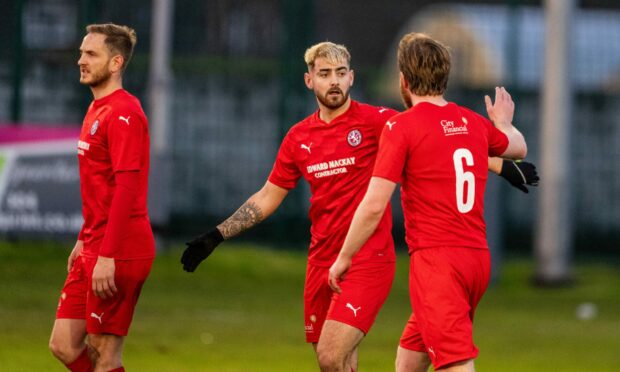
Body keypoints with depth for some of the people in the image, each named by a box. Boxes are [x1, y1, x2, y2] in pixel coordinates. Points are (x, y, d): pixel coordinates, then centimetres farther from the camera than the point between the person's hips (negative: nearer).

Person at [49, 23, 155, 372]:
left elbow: (126, 189, -21)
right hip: (94, 248, 10)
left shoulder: (123, 113, -15)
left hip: (118, 252, -10)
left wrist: (107, 256, -24)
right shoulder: (97, 109, 16)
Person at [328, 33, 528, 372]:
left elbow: (374, 206, -11)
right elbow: (518, 148, 35)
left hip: (435, 260, -7)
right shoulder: (474, 123, 12)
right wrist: (503, 122, 57)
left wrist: (343, 258, 2)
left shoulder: (401, 127, -7)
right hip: (477, 258, 7)